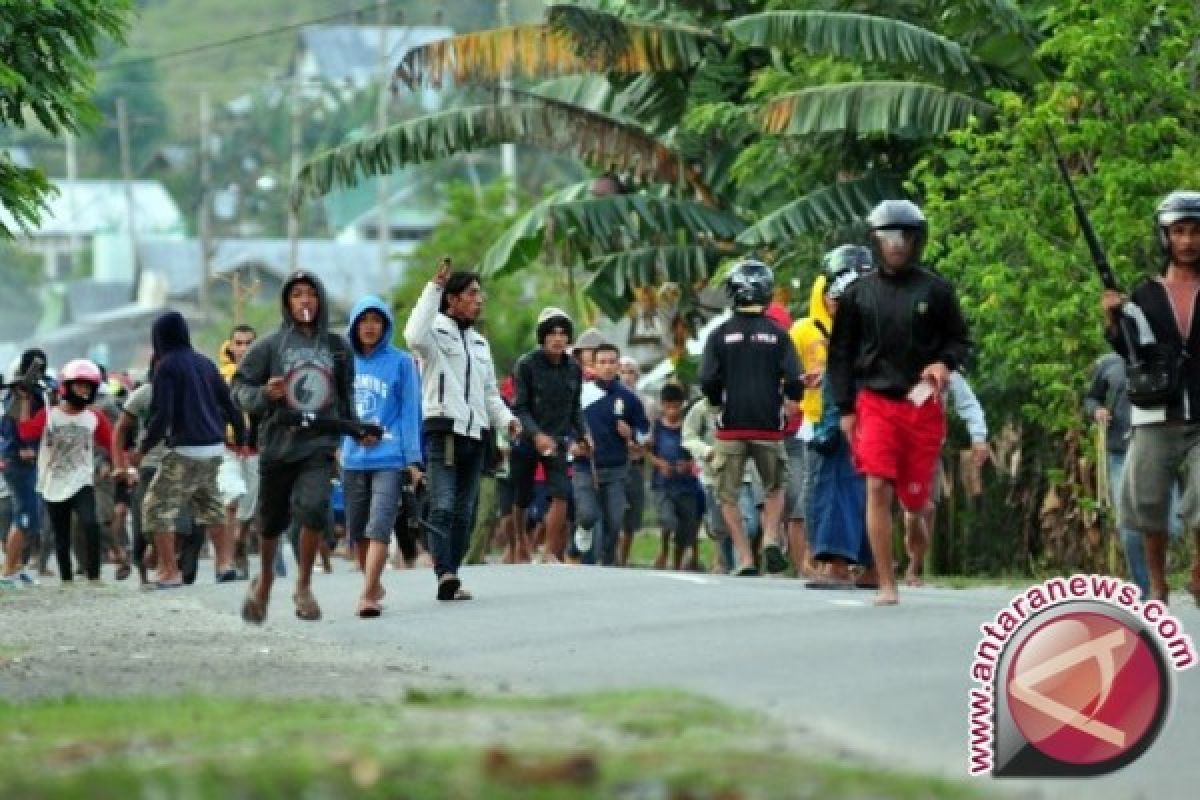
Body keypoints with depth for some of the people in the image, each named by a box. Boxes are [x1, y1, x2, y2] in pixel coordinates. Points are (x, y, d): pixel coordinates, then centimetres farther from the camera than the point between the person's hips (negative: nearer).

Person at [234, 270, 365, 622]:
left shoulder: (338, 347, 9)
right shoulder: (269, 346, 0)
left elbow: (346, 396, 22)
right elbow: (240, 388, -1)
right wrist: (264, 395, -20)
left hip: (320, 445, 0)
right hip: (278, 443, 0)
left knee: (313, 507, -22)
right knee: (272, 519, 10)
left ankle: (303, 586, -7)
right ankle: (265, 579, 38)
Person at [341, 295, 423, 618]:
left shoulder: (401, 362, 0)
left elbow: (410, 413, -1)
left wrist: (413, 459, -7)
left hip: (389, 458, -4)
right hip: (352, 459, 4)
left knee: (378, 528, -15)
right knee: (357, 533, 12)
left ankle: (368, 595, -20)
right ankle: (375, 586, 31)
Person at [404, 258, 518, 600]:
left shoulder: (479, 342, 23)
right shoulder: (437, 331, -1)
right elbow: (415, 336, -26)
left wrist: (505, 419, 7)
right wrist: (434, 288, -23)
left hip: (474, 434, 8)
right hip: (443, 430, -8)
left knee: (463, 509, 8)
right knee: (442, 506, -16)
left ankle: (451, 575, 12)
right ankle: (445, 573, -25)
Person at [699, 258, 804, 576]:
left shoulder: (720, 334, -1)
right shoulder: (777, 334, -1)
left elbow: (707, 380, -7)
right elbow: (794, 377, -6)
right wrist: (790, 401, 14)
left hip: (731, 427, -1)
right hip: (769, 426, 1)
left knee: (728, 497, 8)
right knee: (775, 488, 21)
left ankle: (745, 559, 2)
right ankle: (771, 540, 2)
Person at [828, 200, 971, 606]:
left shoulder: (935, 291, 2)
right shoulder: (859, 293, 5)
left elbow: (959, 340, 10)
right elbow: (840, 354, 11)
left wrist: (945, 363, -12)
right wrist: (845, 408, 6)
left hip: (922, 405, 0)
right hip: (875, 403, 0)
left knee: (916, 497, 4)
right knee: (878, 489, -13)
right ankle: (886, 584, -10)